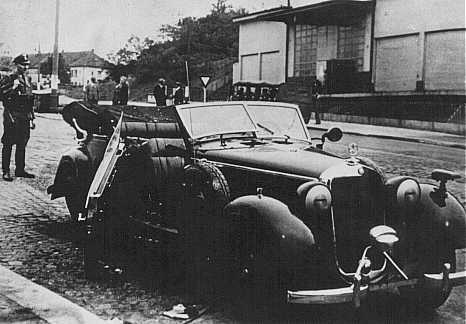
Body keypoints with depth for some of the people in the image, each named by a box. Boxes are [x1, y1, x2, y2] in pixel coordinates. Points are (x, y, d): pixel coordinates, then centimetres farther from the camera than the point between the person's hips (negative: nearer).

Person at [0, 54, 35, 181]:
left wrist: (31, 118, 18)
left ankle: (20, 170, 19)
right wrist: (13, 87, -23)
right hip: (12, 117, -7)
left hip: (25, 118, 7)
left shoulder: (26, 80, 15)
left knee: (22, 145, 11)